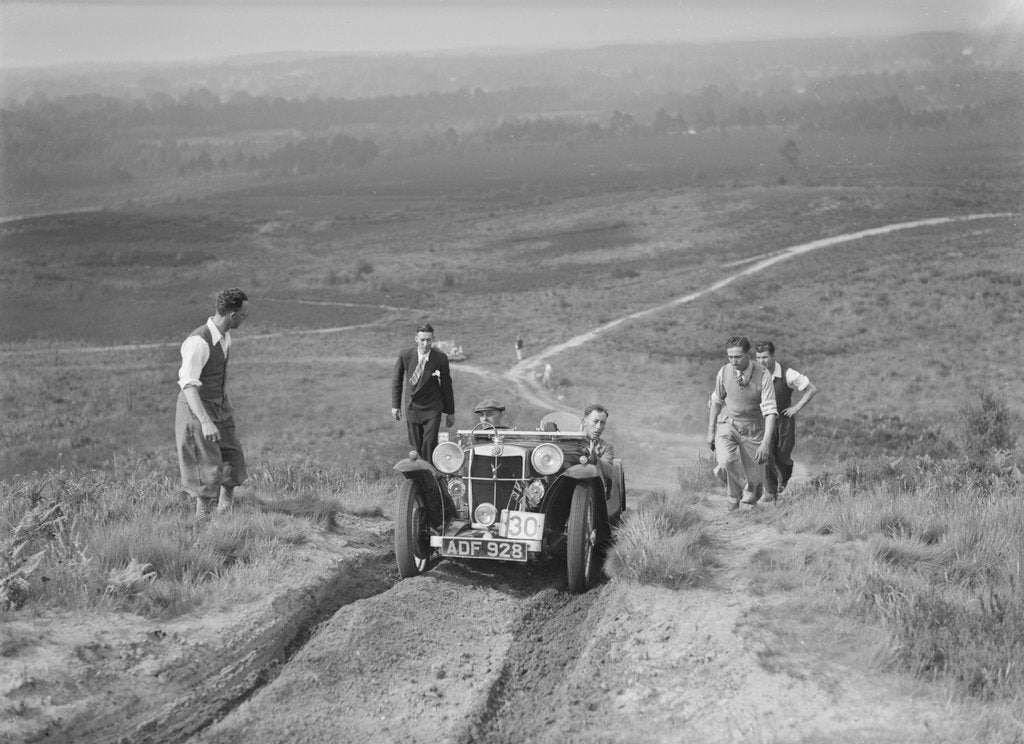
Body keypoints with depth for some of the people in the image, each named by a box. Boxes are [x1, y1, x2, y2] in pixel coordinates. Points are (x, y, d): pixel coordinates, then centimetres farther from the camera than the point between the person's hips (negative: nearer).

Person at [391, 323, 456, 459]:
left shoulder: (441, 358, -11)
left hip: (432, 408, -2)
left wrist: (450, 412, 4)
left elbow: (446, 385, -1)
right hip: (412, 407, 2)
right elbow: (396, 381, 5)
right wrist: (395, 406, 4)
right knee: (417, 445, 8)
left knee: (430, 444, -16)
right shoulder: (405, 356, -10)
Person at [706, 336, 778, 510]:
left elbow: (770, 411, -24)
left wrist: (766, 443, -34)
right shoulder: (724, 372, -12)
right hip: (727, 425, 1)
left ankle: (750, 497, 45)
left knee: (754, 481, 7)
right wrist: (710, 431, 7)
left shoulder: (763, 376, -21)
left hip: (753, 430, -1)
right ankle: (735, 496, -3)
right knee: (726, 461, -30)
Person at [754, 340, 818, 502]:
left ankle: (784, 478, 41)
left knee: (782, 456, 6)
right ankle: (770, 491, -5)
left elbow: (811, 389, -9)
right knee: (765, 454, -15)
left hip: (784, 418, -1)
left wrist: (797, 407, -11)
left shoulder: (787, 374, -19)